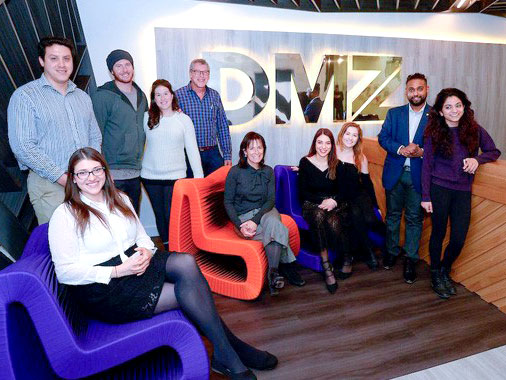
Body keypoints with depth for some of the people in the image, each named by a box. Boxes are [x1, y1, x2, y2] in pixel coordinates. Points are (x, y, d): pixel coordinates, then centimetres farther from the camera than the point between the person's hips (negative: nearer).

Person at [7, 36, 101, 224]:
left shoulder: (83, 97, 16)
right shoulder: (25, 96, -2)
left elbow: (95, 137, 19)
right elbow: (23, 147, -11)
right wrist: (62, 177, -15)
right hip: (50, 185, -4)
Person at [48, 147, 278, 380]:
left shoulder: (120, 199, 14)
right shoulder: (65, 215, -5)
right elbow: (65, 272, -10)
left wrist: (146, 252, -6)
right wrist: (118, 271, -19)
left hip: (135, 263, 5)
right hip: (102, 290, -5)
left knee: (186, 262, -26)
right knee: (189, 290, -23)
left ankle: (225, 355, -18)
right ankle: (233, 349, -8)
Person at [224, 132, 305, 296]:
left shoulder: (268, 171, 6)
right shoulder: (235, 172, -4)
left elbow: (271, 200, -1)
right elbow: (228, 202, -2)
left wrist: (256, 220, -19)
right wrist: (240, 225, -18)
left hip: (265, 212, 3)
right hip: (243, 216, -3)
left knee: (272, 221, -35)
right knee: (277, 230, -31)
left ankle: (273, 273, -29)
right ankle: (286, 266, -18)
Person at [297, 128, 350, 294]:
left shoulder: (336, 164, 9)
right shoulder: (305, 162, 2)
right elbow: (303, 192, -1)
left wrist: (333, 201, -12)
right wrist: (322, 201, -14)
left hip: (334, 204, 1)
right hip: (311, 205, -1)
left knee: (334, 222, -34)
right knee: (319, 215, -38)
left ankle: (346, 256, -6)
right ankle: (326, 266, -35)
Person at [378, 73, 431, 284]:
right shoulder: (394, 113, 7)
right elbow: (383, 138, 0)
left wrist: (421, 152, -20)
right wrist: (401, 149, -16)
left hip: (419, 175, -2)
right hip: (395, 173, 2)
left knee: (414, 218, 5)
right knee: (392, 215, 13)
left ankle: (411, 260, 17)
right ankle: (391, 252, 30)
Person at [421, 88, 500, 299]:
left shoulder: (474, 130, 3)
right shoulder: (434, 133, -3)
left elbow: (494, 151, 13)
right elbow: (427, 165, -2)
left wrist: (477, 159, -10)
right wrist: (425, 196, -6)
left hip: (463, 191, 2)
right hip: (439, 189, -2)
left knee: (459, 239, 2)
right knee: (438, 233, 8)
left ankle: (445, 271, 29)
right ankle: (435, 274, 27)